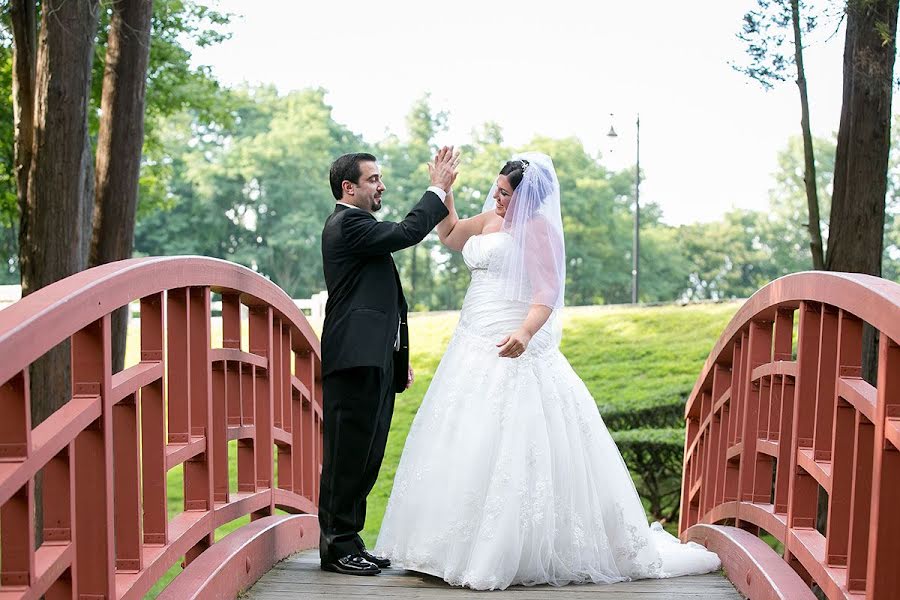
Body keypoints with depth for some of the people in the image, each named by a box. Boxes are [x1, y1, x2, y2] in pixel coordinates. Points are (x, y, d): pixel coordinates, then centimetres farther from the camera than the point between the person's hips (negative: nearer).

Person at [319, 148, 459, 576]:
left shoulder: (358, 226, 25)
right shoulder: (346, 223, -7)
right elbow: (406, 233, -19)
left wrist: (399, 356, 23)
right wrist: (438, 190, -6)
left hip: (375, 359, 10)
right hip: (355, 359, -10)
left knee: (366, 456, 11)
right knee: (348, 453, -6)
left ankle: (349, 541, 19)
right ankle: (337, 546, 1)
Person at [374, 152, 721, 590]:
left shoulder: (538, 229, -8)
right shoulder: (490, 219, 16)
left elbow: (548, 294, -17)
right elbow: (450, 235, 34)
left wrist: (525, 332, -34)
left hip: (512, 350, -9)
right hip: (475, 349, 9)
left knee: (506, 448, -10)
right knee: (467, 448, 10)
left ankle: (505, 555, -2)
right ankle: (464, 547, 19)